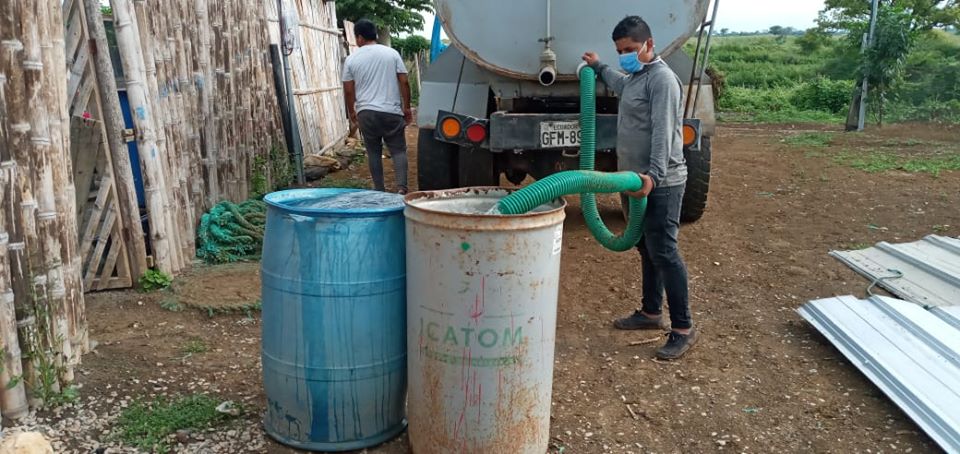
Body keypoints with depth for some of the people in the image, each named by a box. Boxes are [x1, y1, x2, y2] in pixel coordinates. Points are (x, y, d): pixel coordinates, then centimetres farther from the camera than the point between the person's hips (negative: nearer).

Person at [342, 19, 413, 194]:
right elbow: (404, 82, 0)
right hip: (392, 112, 0)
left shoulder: (351, 59, 2)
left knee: (374, 152, 10)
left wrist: (351, 112, 18)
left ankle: (379, 190, 11)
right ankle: (402, 187, -13)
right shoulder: (392, 53, 3)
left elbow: (348, 90, 4)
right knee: (398, 150, 4)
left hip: (366, 113, 1)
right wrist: (407, 108, 8)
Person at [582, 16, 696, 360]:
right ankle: (651, 312, 29)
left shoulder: (661, 77, -14)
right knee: (647, 250, 16)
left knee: (664, 252, -10)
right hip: (638, 180, 10)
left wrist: (653, 174, -35)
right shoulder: (636, 76, 17)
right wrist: (599, 67, 50)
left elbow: (663, 131, -25)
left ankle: (683, 329, -2)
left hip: (660, 184, -10)